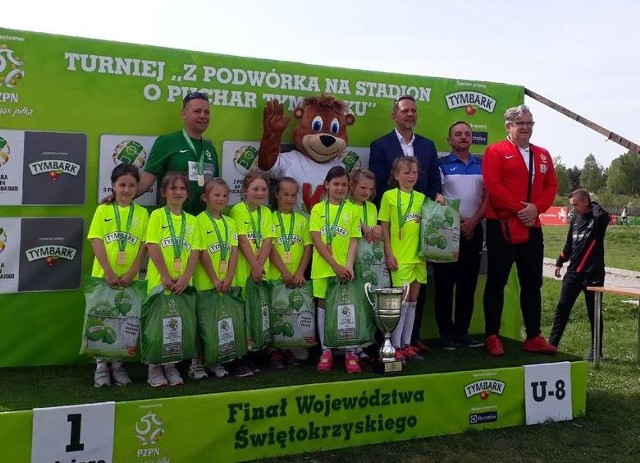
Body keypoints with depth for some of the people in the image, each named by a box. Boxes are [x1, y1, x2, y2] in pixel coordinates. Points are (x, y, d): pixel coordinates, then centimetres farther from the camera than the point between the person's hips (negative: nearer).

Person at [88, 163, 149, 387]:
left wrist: (131, 273, -11)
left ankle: (117, 364, 20)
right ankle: (101, 365, 16)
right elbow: (96, 242, -6)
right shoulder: (103, 210, 1)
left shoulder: (142, 213, 4)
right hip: (103, 276, -1)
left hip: (130, 279, 1)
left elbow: (144, 246, 0)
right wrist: (109, 272, -15)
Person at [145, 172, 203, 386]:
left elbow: (195, 252, 3)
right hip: (159, 282, -3)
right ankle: (154, 368, 14)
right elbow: (153, 248, -9)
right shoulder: (157, 215, 0)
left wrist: (185, 278, -10)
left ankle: (171, 366, 20)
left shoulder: (192, 221, 10)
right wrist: (166, 276, -15)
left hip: (183, 284, 3)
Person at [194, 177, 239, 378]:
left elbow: (234, 252, 6)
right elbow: (203, 253, -11)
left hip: (226, 284, 5)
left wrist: (228, 279, -6)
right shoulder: (200, 220, -5)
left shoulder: (230, 222, 12)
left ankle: (216, 362, 20)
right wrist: (214, 280, -14)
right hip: (205, 284, -5)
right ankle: (196, 363, 11)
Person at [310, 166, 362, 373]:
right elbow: (316, 240, -5)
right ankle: (325, 350, 17)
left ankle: (350, 352, 11)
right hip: (323, 268, 0)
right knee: (323, 305, 7)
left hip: (344, 268, 0)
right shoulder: (318, 209, 2)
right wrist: (334, 265, -13)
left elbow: (354, 241, 1)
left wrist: (349, 265, -13)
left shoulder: (353, 210, 4)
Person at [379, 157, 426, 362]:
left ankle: (407, 344, 19)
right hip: (400, 258, -5)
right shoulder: (389, 196, -4)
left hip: (418, 256, 5)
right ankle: (396, 346, 5)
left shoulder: (421, 198, 9)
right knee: (402, 302, -4)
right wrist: (388, 254, -9)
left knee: (412, 301, 10)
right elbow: (384, 227, -4)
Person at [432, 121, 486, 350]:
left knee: (468, 283, 6)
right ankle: (446, 333, 4)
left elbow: (488, 196, 8)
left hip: (473, 229, 4)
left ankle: (462, 331, 14)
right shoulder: (441, 164, 2)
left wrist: (474, 221, -5)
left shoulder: (482, 165, 12)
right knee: (445, 284, -2)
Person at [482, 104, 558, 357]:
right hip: (502, 226, -6)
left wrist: (536, 208, -9)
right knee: (496, 282, 0)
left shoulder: (543, 155, 16)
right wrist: (519, 209, -16)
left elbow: (551, 186, 9)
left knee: (532, 283, 9)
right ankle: (492, 337, 7)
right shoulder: (495, 151, -2)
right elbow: (493, 185, -13)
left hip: (532, 227, 6)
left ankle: (533, 337, 16)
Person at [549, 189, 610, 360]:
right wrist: (560, 262, 22)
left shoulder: (597, 218, -6)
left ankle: (595, 350, 15)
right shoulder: (575, 218, 10)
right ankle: (552, 343, 9)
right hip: (573, 272, 5)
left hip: (593, 274, -5)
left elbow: (603, 216, -29)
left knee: (593, 312, 4)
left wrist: (594, 204, -10)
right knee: (562, 307, 3)